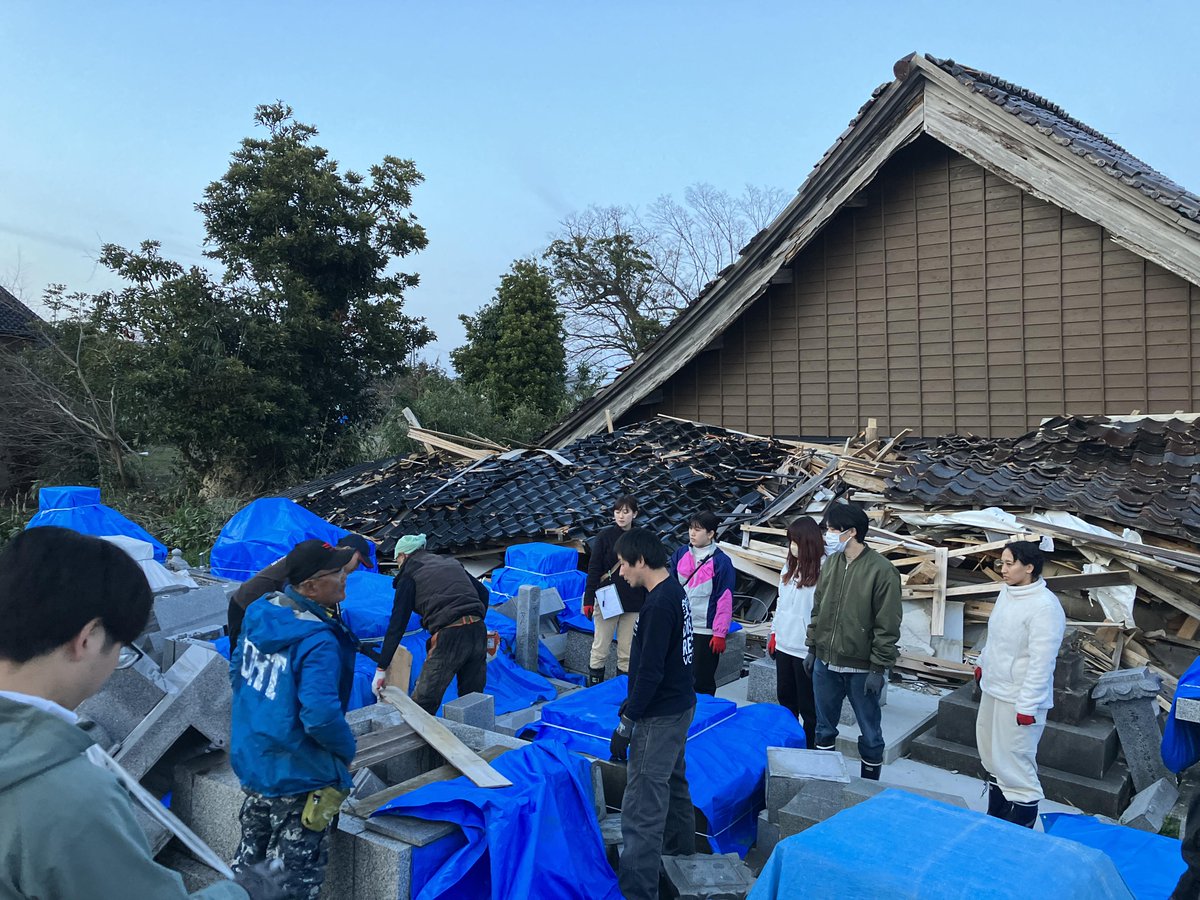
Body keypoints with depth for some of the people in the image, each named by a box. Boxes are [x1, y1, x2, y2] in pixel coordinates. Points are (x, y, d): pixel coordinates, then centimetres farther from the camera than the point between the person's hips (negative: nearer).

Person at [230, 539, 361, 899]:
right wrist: (348, 750, -15)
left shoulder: (260, 613, -4)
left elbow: (237, 669, 11)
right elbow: (321, 717, -35)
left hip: (250, 760, 8)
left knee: (250, 857, 26)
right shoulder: (319, 643, -29)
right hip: (299, 779, -8)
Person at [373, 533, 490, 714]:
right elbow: (483, 592, 24)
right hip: (478, 631, 6)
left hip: (449, 636, -6)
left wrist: (381, 668, 5)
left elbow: (397, 624, 3)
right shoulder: (452, 564, 24)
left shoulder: (409, 575, 8)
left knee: (422, 704, 0)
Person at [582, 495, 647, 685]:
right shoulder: (605, 536, -2)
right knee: (600, 648, 3)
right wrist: (588, 600, -9)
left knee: (627, 651, 7)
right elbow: (593, 569, -3)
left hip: (633, 605, 2)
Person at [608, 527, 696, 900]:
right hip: (679, 705, 11)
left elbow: (650, 672, -24)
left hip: (660, 716, -10)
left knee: (642, 808, -7)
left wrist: (626, 724, -17)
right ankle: (681, 854, 45)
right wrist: (632, 704, 20)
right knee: (673, 783, 26)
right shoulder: (676, 591, 6)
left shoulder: (659, 605, -24)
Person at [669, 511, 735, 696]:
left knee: (703, 682, 5)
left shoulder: (721, 561, -10)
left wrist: (720, 633, -11)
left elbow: (725, 599, -10)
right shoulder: (681, 554, 4)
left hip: (705, 631, -5)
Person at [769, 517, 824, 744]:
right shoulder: (790, 566, 7)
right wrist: (774, 633, 18)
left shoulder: (824, 569, -18)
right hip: (784, 644, 8)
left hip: (806, 648, -8)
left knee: (807, 704, 5)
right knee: (785, 697, 20)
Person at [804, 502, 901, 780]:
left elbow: (887, 626, -14)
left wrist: (879, 668, -15)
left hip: (862, 669, -6)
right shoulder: (831, 562, 3)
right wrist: (813, 648, 12)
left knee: (870, 733, 9)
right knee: (824, 728, 18)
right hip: (825, 663, 6)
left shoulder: (881, 570, -16)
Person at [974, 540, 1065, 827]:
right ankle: (995, 817, 35)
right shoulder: (1006, 592, 4)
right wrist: (982, 663, 28)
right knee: (992, 759, 19)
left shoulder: (1045, 606, -23)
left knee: (1015, 766, -4)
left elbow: (1041, 662, -24)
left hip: (1019, 700, -9)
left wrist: (1027, 705, -23)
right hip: (992, 690, 9)